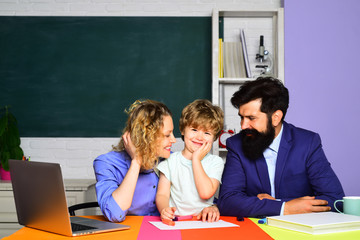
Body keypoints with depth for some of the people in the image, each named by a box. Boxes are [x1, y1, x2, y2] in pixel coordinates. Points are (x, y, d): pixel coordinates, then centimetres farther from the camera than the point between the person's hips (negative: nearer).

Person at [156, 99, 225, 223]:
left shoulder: (215, 162, 5)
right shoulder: (171, 161, 8)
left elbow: (206, 193, -11)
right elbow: (162, 194, 0)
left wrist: (196, 159, -8)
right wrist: (164, 210, -22)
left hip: (204, 219, 1)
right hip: (175, 220, 0)